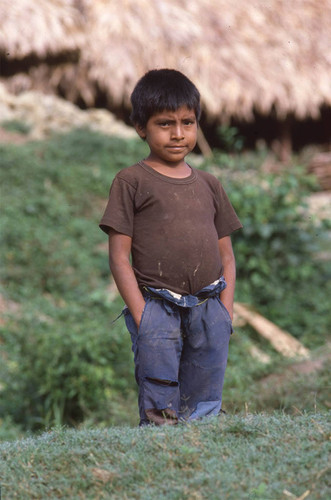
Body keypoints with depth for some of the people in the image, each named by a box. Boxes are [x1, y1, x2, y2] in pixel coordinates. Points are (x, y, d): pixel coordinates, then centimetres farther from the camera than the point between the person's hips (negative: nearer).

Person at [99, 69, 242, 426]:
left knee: (205, 411, 6)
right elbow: (119, 256, -2)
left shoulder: (208, 185, 15)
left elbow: (226, 256, 17)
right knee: (159, 414, -7)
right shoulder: (131, 182, 2)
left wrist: (225, 312, 5)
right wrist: (142, 316, -10)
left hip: (209, 309, 4)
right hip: (158, 310, -4)